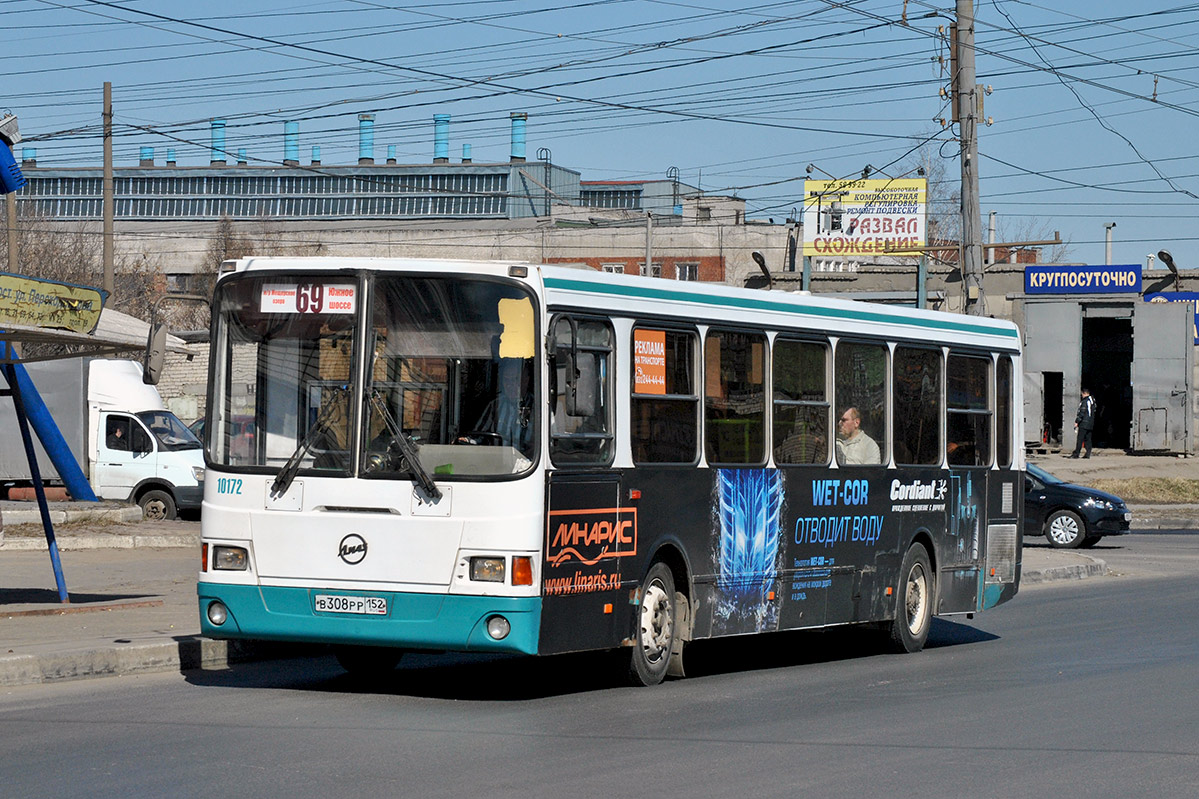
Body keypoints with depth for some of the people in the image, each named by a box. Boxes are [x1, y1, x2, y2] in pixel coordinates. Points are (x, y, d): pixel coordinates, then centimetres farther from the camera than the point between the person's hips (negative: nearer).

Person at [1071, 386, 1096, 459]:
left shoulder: (1084, 401, -13)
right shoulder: (1093, 401, 13)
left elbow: (1081, 413, -16)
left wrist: (1077, 422, -12)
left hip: (1084, 423, -8)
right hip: (1091, 424, 8)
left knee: (1080, 439, -6)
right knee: (1088, 439, 10)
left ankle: (1076, 453, -7)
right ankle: (1088, 454, 6)